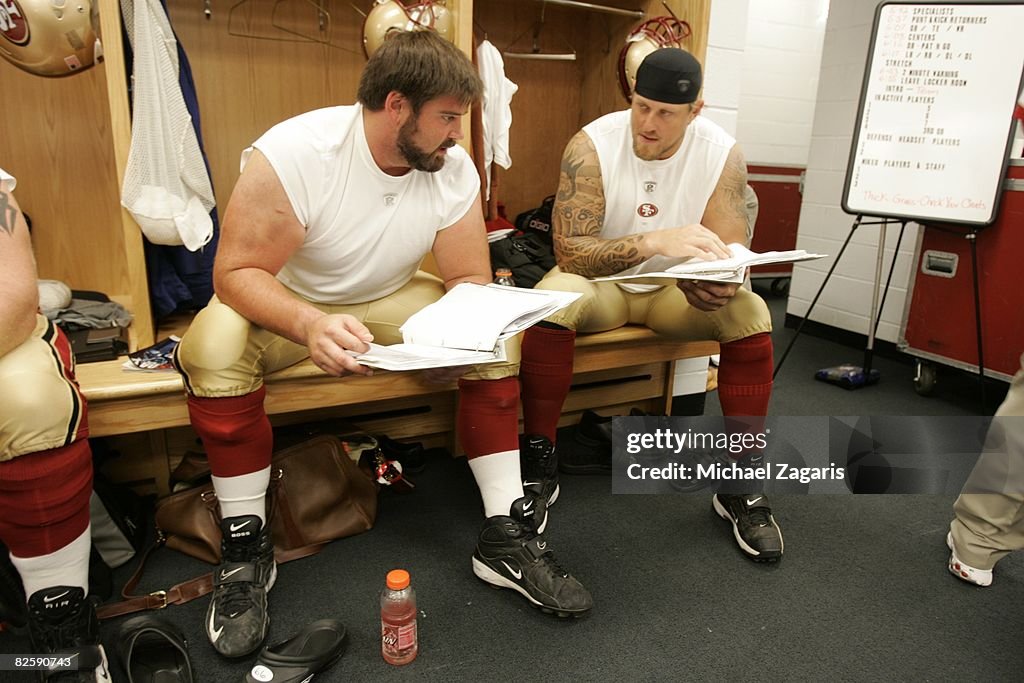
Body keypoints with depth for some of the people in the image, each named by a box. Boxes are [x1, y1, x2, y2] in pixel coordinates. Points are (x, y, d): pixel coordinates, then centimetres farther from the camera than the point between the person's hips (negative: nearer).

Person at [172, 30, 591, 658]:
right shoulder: (291, 154, -26)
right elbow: (237, 272, -26)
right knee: (216, 345, -33)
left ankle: (507, 536, -10)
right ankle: (246, 547, -14)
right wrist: (311, 325, -45)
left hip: (389, 302, 4)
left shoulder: (454, 169, -13)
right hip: (284, 304, -3)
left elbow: (470, 281, -9)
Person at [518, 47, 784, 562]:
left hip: (675, 290, 3)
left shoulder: (722, 153, -10)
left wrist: (724, 283, -37)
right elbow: (568, 250, -26)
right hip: (598, 286, -2)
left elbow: (733, 251, -11)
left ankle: (740, 485, -10)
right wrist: (653, 241, -43)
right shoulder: (591, 146, -18)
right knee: (553, 298, -34)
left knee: (751, 313, -24)